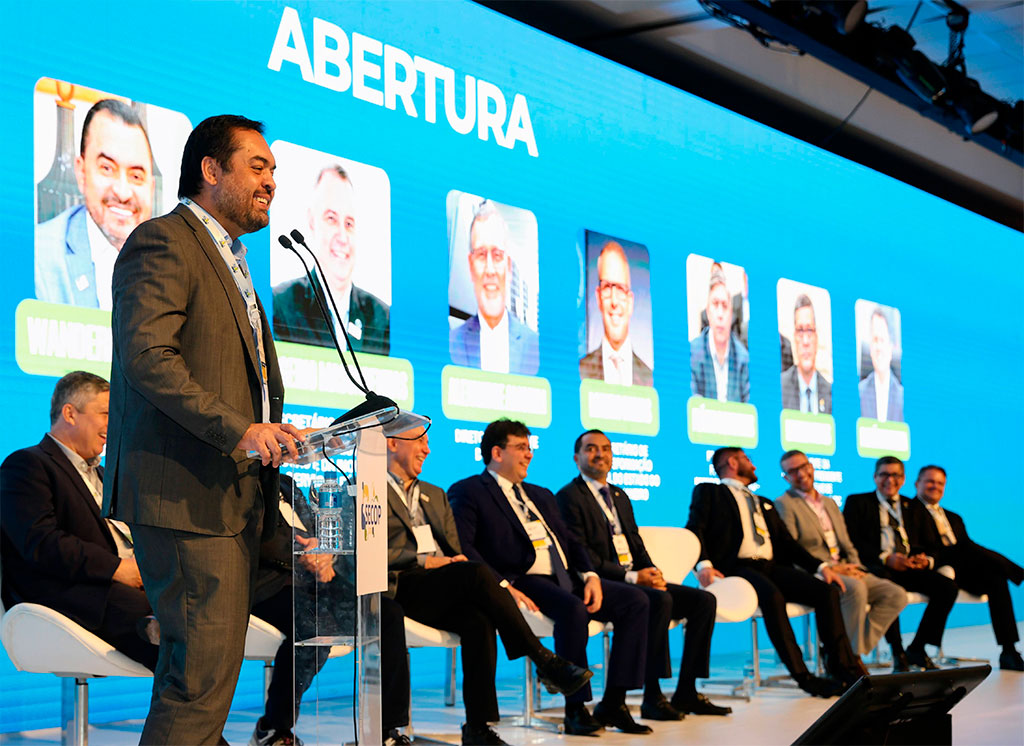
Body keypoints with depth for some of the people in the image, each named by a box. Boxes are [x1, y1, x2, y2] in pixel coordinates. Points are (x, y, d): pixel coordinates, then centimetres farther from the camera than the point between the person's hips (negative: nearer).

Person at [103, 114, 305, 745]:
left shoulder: (231, 263, 26)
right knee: (204, 672, -13)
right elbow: (147, 355, -19)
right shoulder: (164, 242, -6)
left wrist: (272, 434, 13)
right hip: (188, 495, -10)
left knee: (201, 671, 9)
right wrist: (239, 430, -24)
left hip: (234, 498, 10)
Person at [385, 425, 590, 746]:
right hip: (402, 588, -6)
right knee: (477, 573, -31)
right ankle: (544, 661, -28)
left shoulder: (435, 496, 30)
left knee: (478, 621, -29)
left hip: (444, 589, 6)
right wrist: (423, 561, -14)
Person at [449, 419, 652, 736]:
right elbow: (462, 547, -10)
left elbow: (570, 541, 23)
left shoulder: (541, 496, 29)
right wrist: (502, 586, -22)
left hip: (566, 578, 8)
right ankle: (575, 710, -25)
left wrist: (590, 576, 2)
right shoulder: (468, 492, 4)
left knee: (635, 600, -11)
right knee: (573, 609, -36)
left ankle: (613, 702, -12)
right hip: (523, 579, -8)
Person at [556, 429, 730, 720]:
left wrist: (652, 573, -2)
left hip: (636, 580, 8)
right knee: (660, 600, -33)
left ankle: (686, 692, -5)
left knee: (704, 600, -7)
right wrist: (631, 577, -19)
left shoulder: (620, 497, 24)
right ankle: (652, 697, -28)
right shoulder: (569, 497, -3)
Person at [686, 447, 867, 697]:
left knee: (827, 590, -17)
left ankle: (842, 666, -16)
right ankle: (803, 676, -30)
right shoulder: (708, 492, 14)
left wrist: (820, 566, 8)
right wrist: (703, 565, -20)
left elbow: (787, 543, 25)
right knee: (772, 596, -36)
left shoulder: (764, 504, 33)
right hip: (737, 567, -6)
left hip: (771, 567, 6)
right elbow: (694, 530, -1)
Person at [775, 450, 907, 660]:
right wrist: (829, 568, -17)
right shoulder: (784, 504, 0)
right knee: (856, 588, -36)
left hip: (844, 571, 8)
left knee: (896, 595, -11)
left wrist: (854, 567, 0)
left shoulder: (830, 503, 25)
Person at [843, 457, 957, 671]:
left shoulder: (908, 506, 24)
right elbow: (852, 542, -5)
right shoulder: (857, 502, 7)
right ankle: (897, 653, -27)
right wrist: (885, 558, -19)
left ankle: (917, 649, -8)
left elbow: (914, 542, 21)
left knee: (948, 587, -19)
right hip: (876, 568, -5)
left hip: (907, 567, 5)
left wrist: (921, 558, -5)